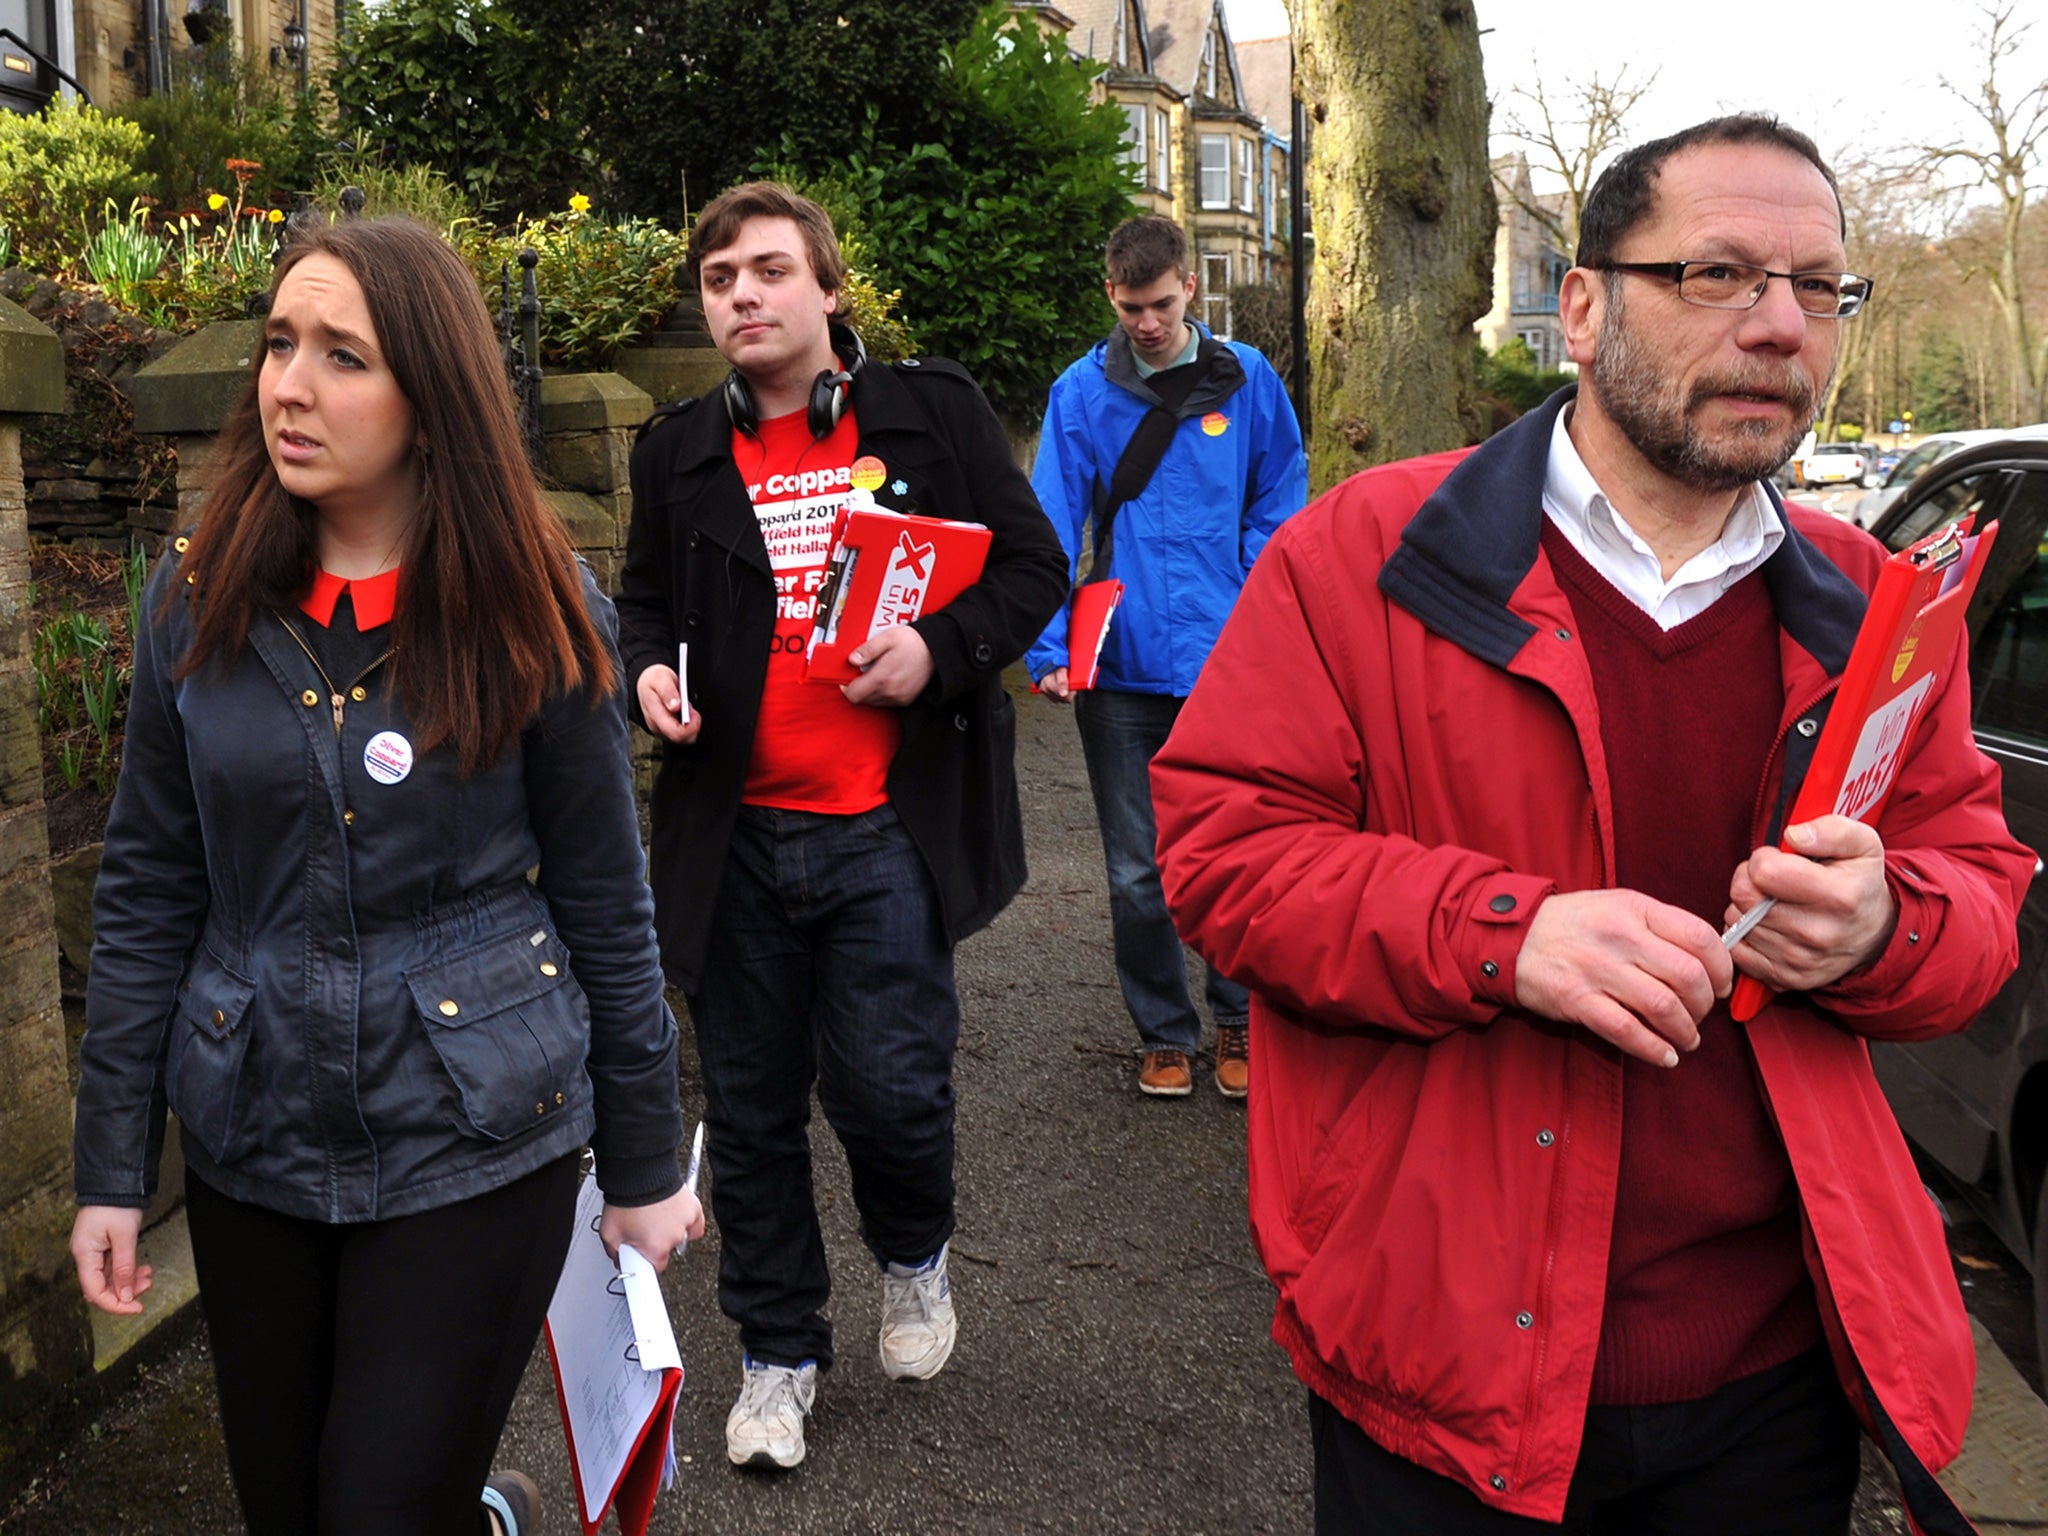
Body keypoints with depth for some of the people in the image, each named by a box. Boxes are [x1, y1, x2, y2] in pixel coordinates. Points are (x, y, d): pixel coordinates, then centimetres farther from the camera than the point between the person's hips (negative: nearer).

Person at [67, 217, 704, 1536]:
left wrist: (646, 1169, 0)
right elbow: (146, 899, 3)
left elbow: (606, 906, -4)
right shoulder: (197, 605, -2)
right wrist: (111, 1172, 3)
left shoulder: (537, 615, -8)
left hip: (473, 1144, -3)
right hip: (254, 1137, 4)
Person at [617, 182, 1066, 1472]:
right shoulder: (680, 451, 10)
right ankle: (779, 1352, 30)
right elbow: (645, 596, 22)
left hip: (887, 829, -3)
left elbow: (1033, 566, 3)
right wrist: (648, 667, 0)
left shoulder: (932, 413, 2)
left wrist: (939, 650, -14)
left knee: (888, 1081, -6)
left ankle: (916, 1257, 30)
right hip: (736, 835, 3)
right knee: (751, 1106, 10)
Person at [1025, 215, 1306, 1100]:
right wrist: (1050, 650, -15)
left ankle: (1238, 1020, 27)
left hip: (1228, 663, 0)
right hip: (1121, 665, 0)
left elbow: (1278, 505, 7)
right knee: (1137, 869, 9)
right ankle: (1163, 1031, 25)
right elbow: (1052, 529, -4)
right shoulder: (1081, 392, 0)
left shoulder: (1247, 380, 2)